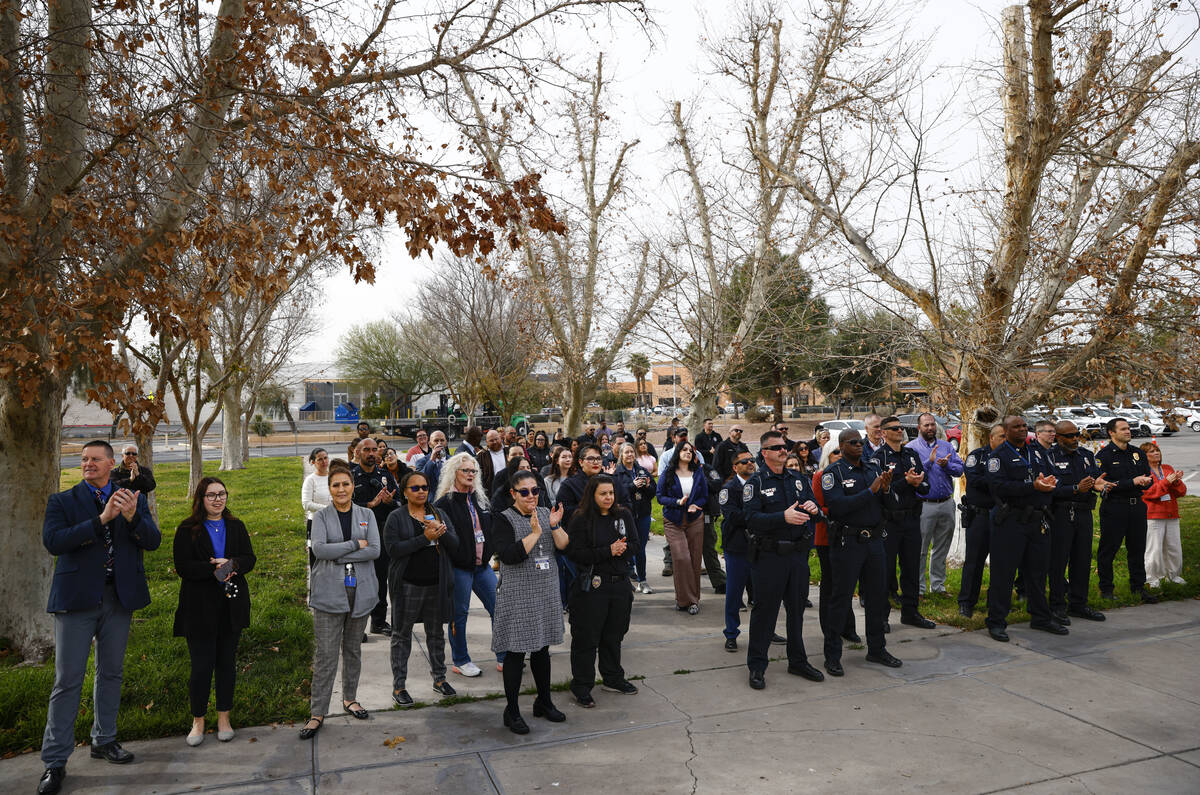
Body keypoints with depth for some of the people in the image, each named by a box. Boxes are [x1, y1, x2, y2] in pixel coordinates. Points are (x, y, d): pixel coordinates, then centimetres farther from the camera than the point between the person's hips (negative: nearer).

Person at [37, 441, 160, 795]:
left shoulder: (134, 500, 5)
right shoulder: (62, 501, 1)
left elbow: (153, 541, -5)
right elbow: (53, 541, -16)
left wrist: (132, 517, -24)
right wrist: (101, 520, -25)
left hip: (120, 597, 3)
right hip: (77, 598, -2)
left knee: (110, 673, 15)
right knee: (68, 680, 0)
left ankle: (104, 740, 31)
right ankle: (55, 761, 11)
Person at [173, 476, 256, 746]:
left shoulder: (236, 527, 8)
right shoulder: (187, 530, -2)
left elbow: (250, 559, 3)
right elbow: (182, 567, -10)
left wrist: (231, 564, -17)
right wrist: (213, 569, -21)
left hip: (231, 605, 3)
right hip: (200, 608, -3)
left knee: (227, 662, 10)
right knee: (201, 665, -2)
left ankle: (224, 718, 22)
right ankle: (198, 721, 16)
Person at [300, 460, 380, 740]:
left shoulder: (367, 515, 5)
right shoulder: (322, 516, 1)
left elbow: (375, 550, -7)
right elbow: (319, 549, -15)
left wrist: (338, 555, -13)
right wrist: (355, 544, -14)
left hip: (360, 591, 2)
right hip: (329, 592, -2)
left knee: (353, 648, 15)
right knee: (325, 654, -2)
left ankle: (350, 698, 31)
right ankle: (318, 712, 6)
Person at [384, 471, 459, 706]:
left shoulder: (439, 514, 7)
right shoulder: (396, 517, -5)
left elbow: (454, 546, 2)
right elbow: (393, 549, -17)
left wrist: (441, 530, -17)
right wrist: (424, 538, -23)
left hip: (436, 585, 4)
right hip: (407, 585, -4)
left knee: (436, 632, 15)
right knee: (402, 634, 6)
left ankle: (439, 678, 29)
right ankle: (399, 686, 16)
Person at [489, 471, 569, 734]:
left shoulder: (546, 514, 8)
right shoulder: (504, 520, -9)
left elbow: (564, 546, 1)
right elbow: (509, 555, -21)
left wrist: (555, 526, -16)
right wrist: (535, 532, -23)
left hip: (547, 594, 5)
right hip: (518, 596, -5)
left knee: (542, 648, 16)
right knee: (516, 652, 0)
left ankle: (544, 702, 30)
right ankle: (512, 711, 12)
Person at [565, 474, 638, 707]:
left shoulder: (624, 516, 7)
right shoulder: (581, 520, -8)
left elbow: (635, 546, 8)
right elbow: (575, 554, -14)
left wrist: (622, 548, -14)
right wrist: (608, 551, -18)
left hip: (620, 583, 5)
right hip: (591, 586, -5)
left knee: (614, 634, 17)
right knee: (587, 637, 1)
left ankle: (613, 678, 34)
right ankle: (581, 686, 13)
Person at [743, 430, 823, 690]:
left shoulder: (799, 479, 11)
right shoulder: (756, 482, -6)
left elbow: (815, 508, 13)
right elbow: (751, 520, -17)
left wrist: (813, 508, -11)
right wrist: (784, 517, -28)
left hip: (798, 554, 5)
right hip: (769, 556, -5)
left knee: (797, 607, 14)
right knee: (765, 609, 1)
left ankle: (798, 661, 29)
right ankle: (757, 666, 13)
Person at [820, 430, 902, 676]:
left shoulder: (873, 468, 9)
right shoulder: (833, 472, -8)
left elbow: (885, 504, 10)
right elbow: (838, 506, -21)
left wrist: (886, 488, -11)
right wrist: (871, 490, -22)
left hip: (874, 541, 6)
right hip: (847, 543, -6)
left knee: (877, 595, 12)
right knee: (841, 598, 0)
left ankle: (877, 649, 27)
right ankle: (832, 656, 9)